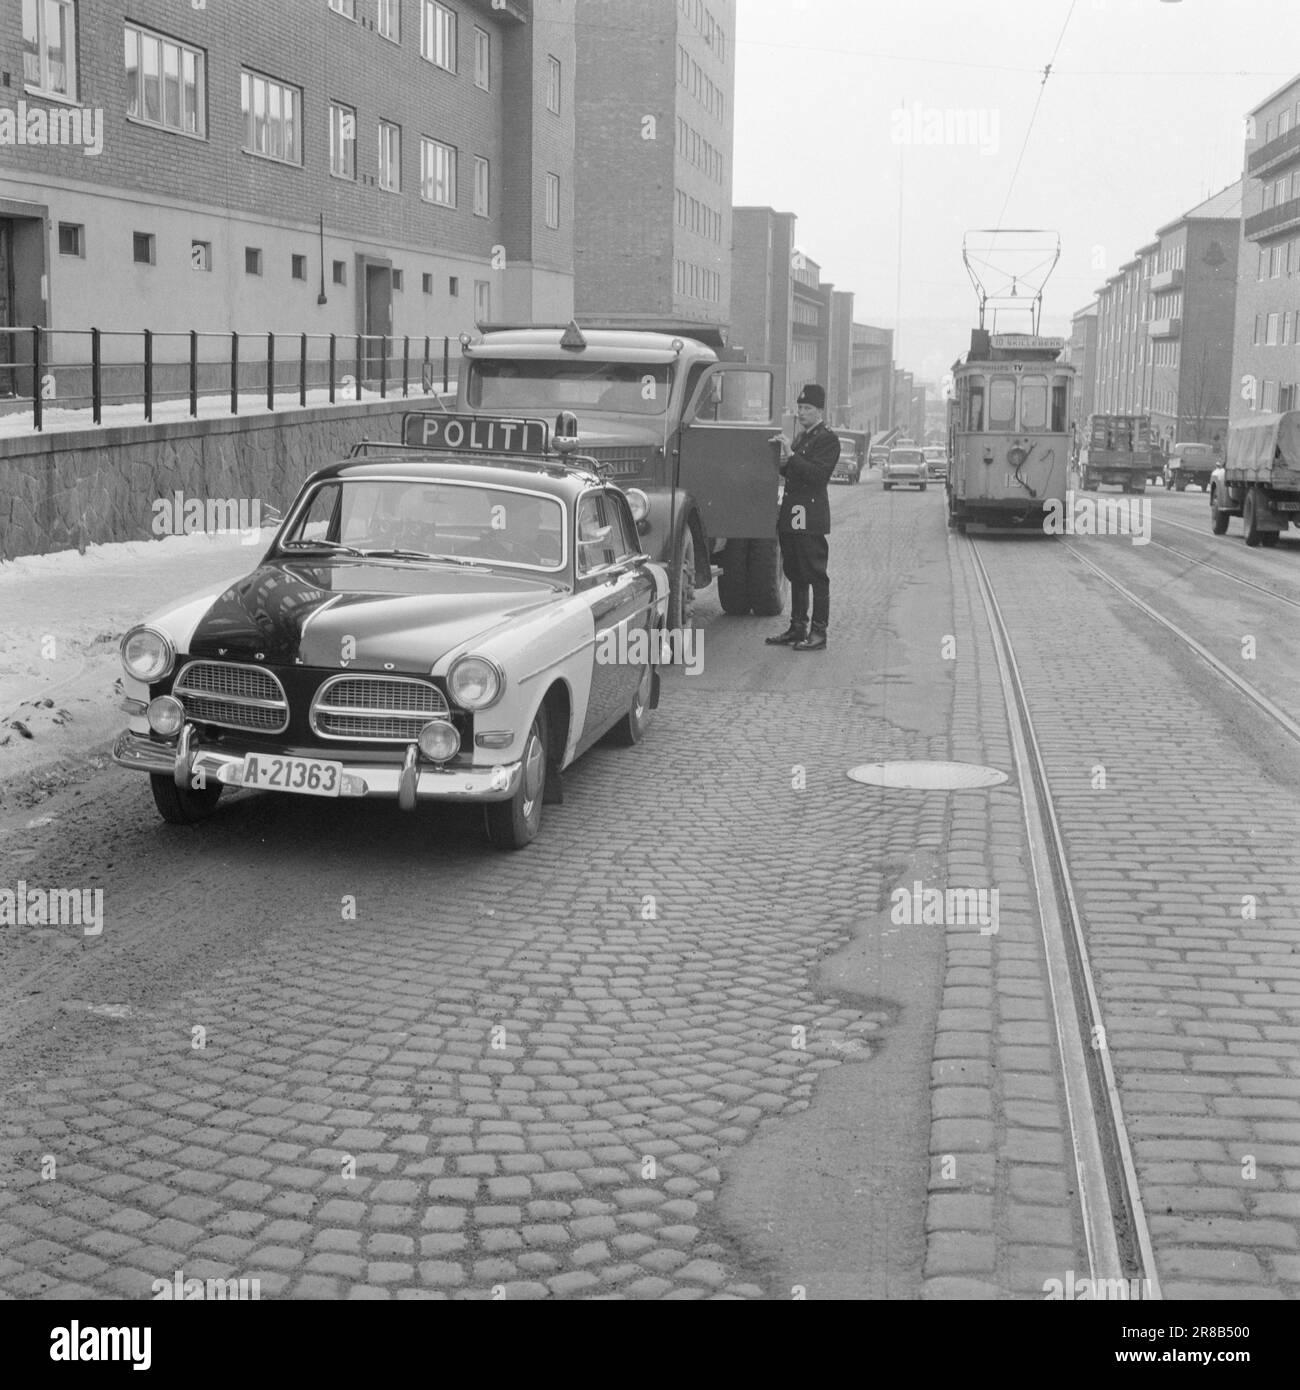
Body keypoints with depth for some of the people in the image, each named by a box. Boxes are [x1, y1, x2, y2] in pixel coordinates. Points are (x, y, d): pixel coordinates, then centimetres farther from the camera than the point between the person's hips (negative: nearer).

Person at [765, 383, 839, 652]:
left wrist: (791, 456, -23)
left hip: (811, 517, -9)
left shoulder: (828, 439, -8)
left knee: (816, 576, -5)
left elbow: (817, 475, -19)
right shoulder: (800, 437, 20)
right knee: (795, 575, 12)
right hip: (791, 515, 9)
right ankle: (797, 627, 19)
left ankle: (819, 633, -3)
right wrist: (782, 464, 4)